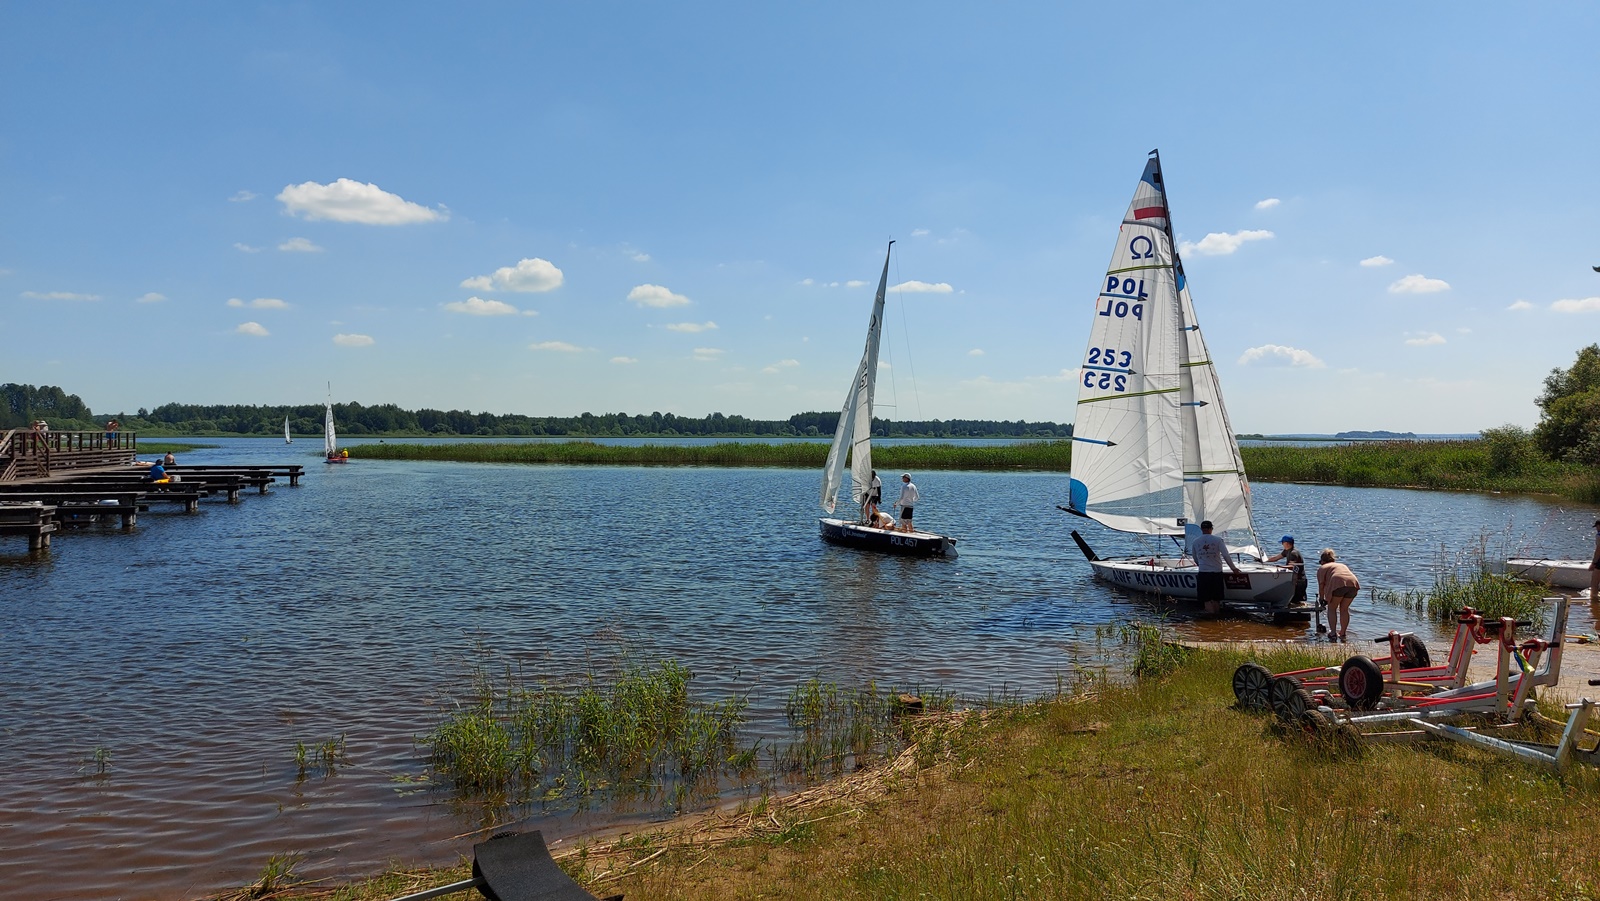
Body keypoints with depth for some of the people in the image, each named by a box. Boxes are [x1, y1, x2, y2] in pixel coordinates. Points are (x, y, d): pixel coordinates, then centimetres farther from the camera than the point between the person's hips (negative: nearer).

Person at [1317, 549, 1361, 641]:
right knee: (1344, 609, 20)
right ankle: (1343, 633, 24)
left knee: (1332, 609, 11)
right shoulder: (1342, 565, 38)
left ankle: (1333, 634, 4)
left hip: (1338, 583, -5)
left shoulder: (1322, 568, 21)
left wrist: (1321, 598, 24)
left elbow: (1321, 585, 11)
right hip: (1353, 583, 5)